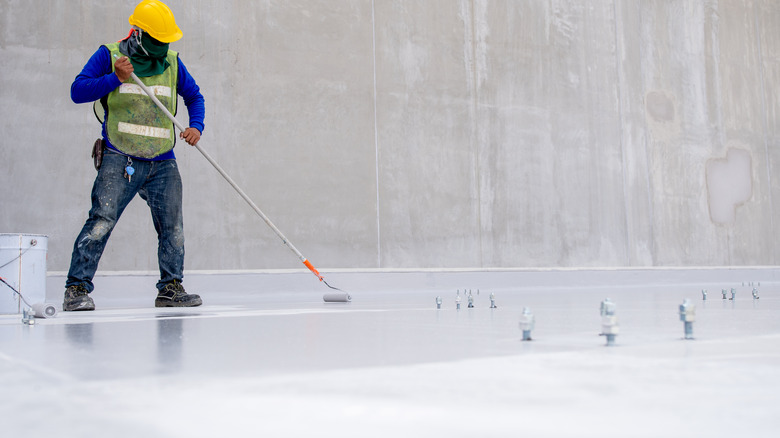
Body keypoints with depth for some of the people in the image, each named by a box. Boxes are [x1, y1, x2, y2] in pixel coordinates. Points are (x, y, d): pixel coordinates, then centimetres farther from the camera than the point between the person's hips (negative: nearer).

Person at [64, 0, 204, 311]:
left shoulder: (172, 63, 11)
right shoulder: (109, 56, 1)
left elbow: (194, 96, 22)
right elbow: (78, 91, -7)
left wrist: (196, 126, 3)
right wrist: (116, 78, -20)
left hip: (162, 164, 4)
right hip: (120, 160, -4)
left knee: (172, 227, 3)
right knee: (101, 221, -14)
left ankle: (170, 288, 17)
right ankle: (77, 288, -6)